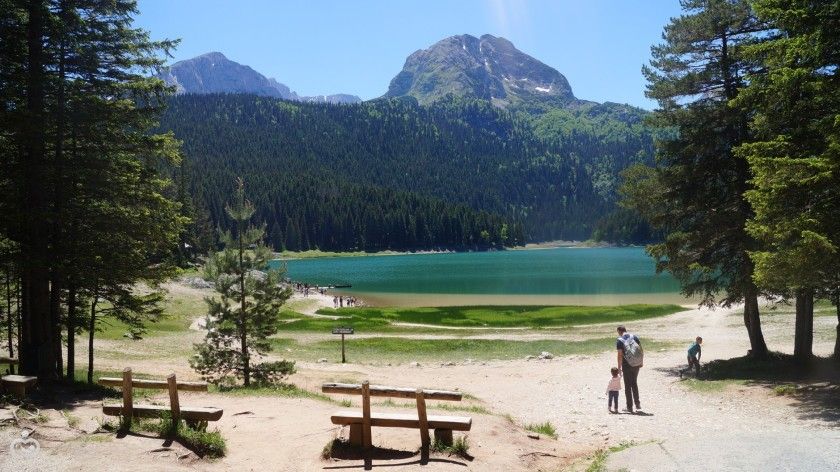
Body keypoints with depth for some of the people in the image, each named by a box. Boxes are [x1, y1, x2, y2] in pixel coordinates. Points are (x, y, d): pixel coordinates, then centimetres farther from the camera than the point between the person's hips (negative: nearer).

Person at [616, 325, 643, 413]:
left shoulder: (619, 340, -9)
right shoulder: (634, 336, 4)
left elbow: (620, 355, -13)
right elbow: (641, 349, 5)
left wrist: (619, 368, -7)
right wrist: (641, 361, 14)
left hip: (627, 365, -4)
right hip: (637, 364, 4)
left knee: (628, 386, 7)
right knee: (634, 383, 21)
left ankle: (630, 407, 10)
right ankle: (637, 403, 18)